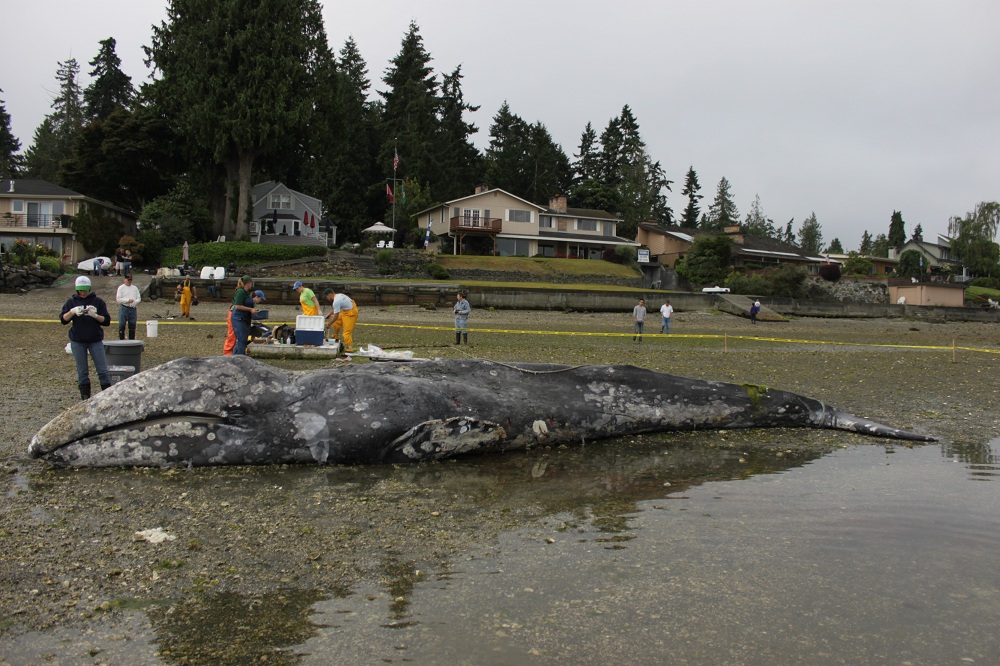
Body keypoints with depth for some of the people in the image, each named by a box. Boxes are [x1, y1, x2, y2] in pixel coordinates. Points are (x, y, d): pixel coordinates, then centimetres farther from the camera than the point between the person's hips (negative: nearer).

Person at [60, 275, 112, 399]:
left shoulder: (97, 301, 2)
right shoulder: (71, 302, 5)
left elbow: (106, 320, -2)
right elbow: (63, 319, -4)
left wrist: (95, 315, -19)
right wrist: (72, 311, -21)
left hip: (96, 341, -1)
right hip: (77, 341, 1)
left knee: (102, 370, -3)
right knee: (82, 371, 6)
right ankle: (85, 397, 13)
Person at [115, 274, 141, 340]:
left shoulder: (135, 288, 14)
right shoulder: (121, 288, 1)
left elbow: (139, 298, 11)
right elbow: (118, 299, -7)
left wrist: (135, 301, -10)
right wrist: (128, 300, -15)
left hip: (133, 309, 4)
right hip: (123, 308, -4)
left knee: (132, 325, 7)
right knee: (122, 325, -2)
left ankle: (132, 339, 15)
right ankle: (121, 340, 4)